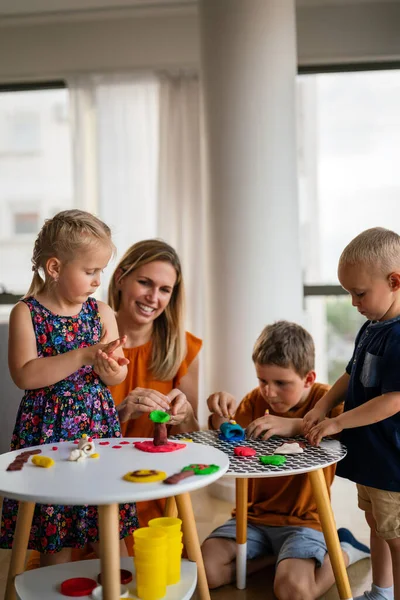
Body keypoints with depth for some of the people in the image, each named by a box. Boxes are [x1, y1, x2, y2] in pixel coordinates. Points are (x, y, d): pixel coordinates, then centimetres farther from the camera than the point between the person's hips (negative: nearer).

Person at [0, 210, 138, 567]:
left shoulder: (102, 313, 3)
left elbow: (117, 378, 6)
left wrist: (112, 368, -19)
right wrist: (84, 354, -22)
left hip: (99, 426, 3)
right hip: (47, 429, -2)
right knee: (54, 534, 8)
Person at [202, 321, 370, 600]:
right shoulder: (255, 400, 1)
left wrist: (294, 425, -36)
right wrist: (221, 415, -19)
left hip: (303, 520, -4)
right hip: (253, 515, 5)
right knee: (203, 571, -13)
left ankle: (344, 550, 5)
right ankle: (284, 554, 7)